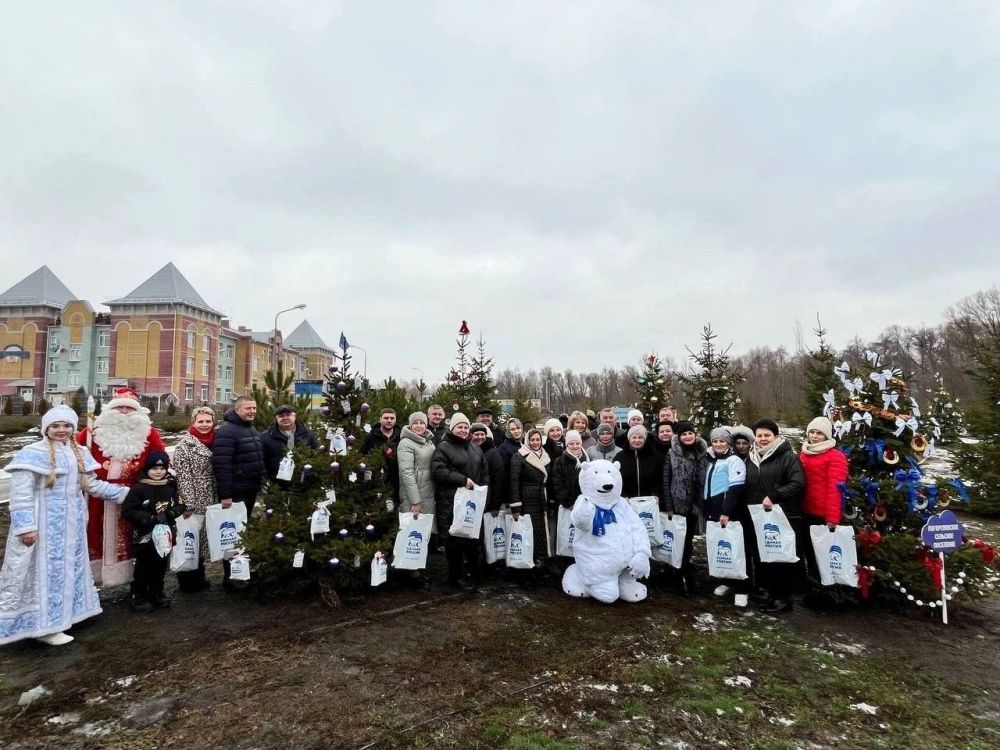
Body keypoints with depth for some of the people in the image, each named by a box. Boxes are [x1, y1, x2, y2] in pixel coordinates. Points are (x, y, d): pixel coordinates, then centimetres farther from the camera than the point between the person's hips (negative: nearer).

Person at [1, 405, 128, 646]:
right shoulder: (32, 454, -13)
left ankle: (57, 617, 28)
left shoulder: (79, 454, 9)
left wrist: (124, 492, 14)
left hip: (71, 524, 7)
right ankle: (42, 625, 10)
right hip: (43, 524, -7)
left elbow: (92, 485, 15)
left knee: (68, 569, 14)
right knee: (44, 571, 0)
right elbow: (21, 495, -15)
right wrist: (26, 526, -19)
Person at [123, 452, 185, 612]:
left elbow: (180, 506, 5)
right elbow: (128, 511, -14)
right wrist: (151, 518, -22)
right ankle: (138, 597, 20)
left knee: (161, 566, 15)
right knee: (143, 568, 5)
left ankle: (156, 594, 30)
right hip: (145, 536, -4)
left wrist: (169, 514, -15)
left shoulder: (171, 486, 3)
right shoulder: (138, 488, -11)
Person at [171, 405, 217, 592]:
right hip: (194, 502, -6)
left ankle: (198, 576, 27)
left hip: (209, 501, 6)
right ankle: (187, 580, 15)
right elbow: (183, 475, -15)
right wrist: (188, 503, -19)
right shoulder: (185, 445, -10)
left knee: (202, 539, 14)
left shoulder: (213, 442, 9)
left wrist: (219, 498, 12)